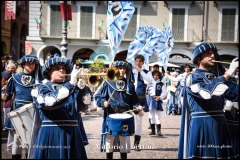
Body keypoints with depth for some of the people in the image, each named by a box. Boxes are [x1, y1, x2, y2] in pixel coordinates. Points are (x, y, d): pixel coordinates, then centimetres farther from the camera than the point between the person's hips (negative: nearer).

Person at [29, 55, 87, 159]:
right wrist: (71, 82, -25)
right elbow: (52, 102, -23)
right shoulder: (40, 89, 0)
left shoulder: (72, 88, 16)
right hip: (50, 136, -4)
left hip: (72, 136, 5)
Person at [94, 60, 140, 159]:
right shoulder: (108, 82, -2)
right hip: (110, 117, -2)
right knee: (109, 142, 3)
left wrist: (136, 107, -7)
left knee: (124, 143, 8)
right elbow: (97, 96, -1)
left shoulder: (129, 84, 7)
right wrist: (103, 102, -19)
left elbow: (133, 100, 11)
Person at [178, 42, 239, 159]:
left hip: (219, 125, 6)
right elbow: (207, 92, -21)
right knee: (202, 154, -4)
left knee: (221, 154, 4)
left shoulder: (218, 76, 16)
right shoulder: (192, 77, -3)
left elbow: (234, 94, 8)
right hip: (200, 125, -6)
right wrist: (227, 74, -19)